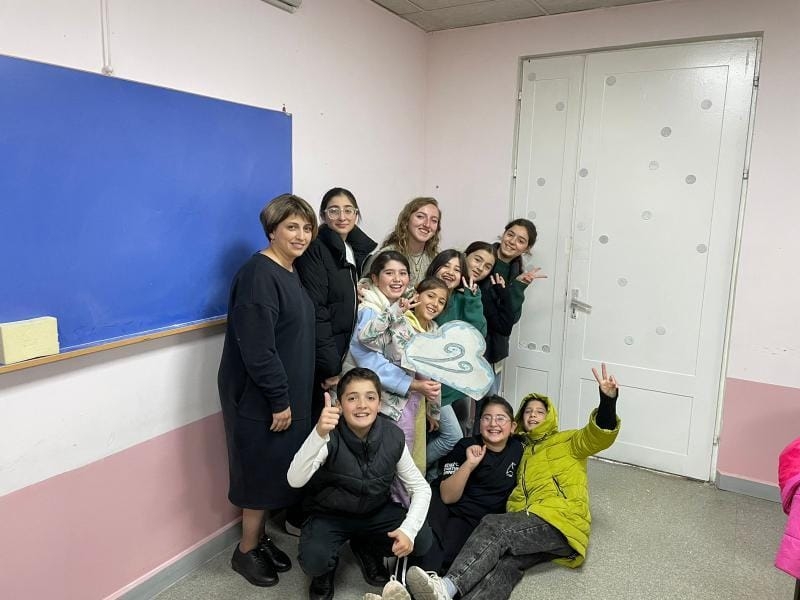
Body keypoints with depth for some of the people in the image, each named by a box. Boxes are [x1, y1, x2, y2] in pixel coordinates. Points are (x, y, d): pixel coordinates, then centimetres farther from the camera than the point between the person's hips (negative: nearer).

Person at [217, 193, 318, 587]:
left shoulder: (291, 272, 8)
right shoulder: (259, 275, -20)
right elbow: (257, 348, -25)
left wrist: (293, 396, 15)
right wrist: (279, 400, -20)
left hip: (288, 393, 9)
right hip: (260, 398, -9)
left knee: (278, 471, 18)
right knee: (263, 473, 5)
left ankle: (259, 538, 35)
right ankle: (247, 550, 25)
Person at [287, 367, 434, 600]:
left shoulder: (393, 437, -16)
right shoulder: (330, 437, -26)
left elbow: (421, 488, -8)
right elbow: (295, 480, -42)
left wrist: (408, 529, -25)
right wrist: (319, 434, -58)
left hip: (376, 511, 3)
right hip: (329, 515, -3)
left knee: (422, 539, -17)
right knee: (314, 560, -30)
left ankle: (365, 548, 13)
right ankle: (326, 570, 9)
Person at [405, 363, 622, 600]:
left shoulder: (567, 441, 18)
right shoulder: (521, 451, 33)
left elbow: (600, 435, 0)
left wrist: (608, 399, -20)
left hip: (562, 523, -4)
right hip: (531, 524, 4)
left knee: (494, 526, -27)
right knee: (506, 562, -28)